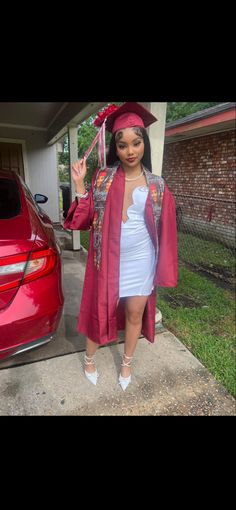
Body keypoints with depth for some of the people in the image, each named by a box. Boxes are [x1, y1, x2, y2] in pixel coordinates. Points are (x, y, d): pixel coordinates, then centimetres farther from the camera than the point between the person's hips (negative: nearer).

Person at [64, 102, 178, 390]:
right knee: (99, 310, 12)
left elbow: (165, 230, 1)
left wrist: (163, 269, 0)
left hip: (140, 262, 1)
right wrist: (80, 184, -15)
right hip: (108, 260, 0)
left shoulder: (156, 185, -1)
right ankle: (89, 359, 40)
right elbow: (86, 219, -5)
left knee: (135, 313, 13)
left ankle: (126, 362, 41)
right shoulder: (102, 178, -2)